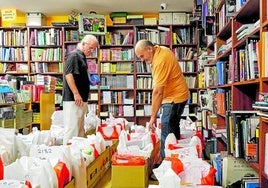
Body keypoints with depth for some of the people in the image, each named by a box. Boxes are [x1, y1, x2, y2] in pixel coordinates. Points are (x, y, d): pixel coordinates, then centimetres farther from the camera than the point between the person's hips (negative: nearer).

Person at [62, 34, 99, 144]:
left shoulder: (82, 57, 19)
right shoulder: (74, 55, -10)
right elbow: (68, 74, -21)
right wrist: (76, 94, -23)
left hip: (81, 99, 10)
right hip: (73, 100, -10)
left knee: (80, 130, 15)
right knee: (72, 129, -8)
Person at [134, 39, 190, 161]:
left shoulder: (160, 61, -27)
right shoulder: (161, 50, 4)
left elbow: (158, 92, -28)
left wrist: (153, 116, -25)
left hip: (175, 98, -11)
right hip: (178, 95, 11)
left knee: (167, 133, -11)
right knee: (173, 129, 17)